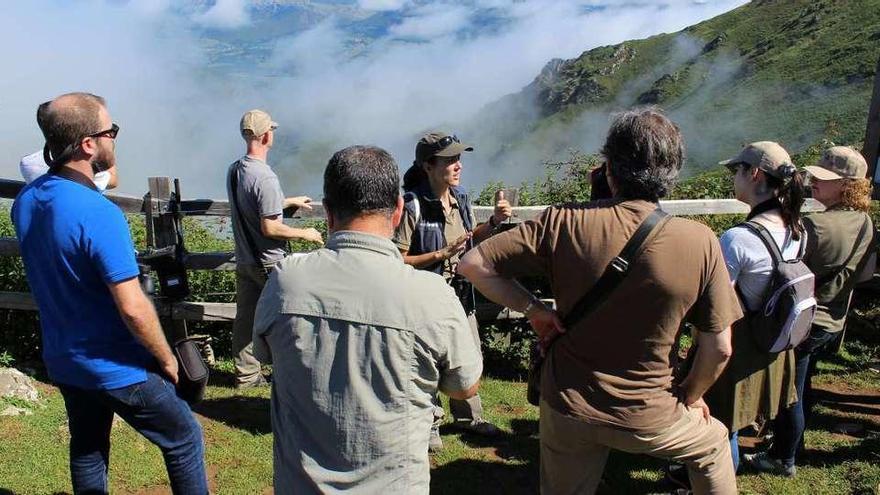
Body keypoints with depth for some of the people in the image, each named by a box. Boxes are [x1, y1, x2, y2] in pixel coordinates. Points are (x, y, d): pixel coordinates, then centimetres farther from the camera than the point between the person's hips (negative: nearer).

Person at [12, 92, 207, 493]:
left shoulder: (25, 201, -4)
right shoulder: (99, 214, -29)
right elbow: (133, 308, -27)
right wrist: (167, 359, -13)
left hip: (62, 361, 8)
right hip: (117, 369, -8)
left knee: (87, 450, 24)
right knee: (184, 440, 11)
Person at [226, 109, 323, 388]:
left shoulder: (234, 170, 5)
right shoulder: (265, 177, -23)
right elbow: (270, 228, -23)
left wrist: (291, 202, 28)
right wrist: (304, 234, -10)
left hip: (243, 260, 8)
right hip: (269, 263, -8)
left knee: (245, 317, 12)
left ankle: (245, 374, 22)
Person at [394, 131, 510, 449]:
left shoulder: (460, 198, 1)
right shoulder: (412, 206, -20)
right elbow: (397, 260, -19)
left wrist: (494, 221, -1)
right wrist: (441, 254, -24)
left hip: (461, 295, 7)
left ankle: (469, 417, 41)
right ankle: (430, 424, 31)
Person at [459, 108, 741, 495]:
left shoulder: (564, 223, -16)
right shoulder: (700, 242, -16)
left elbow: (473, 264, -14)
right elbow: (719, 348, -8)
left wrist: (534, 309, -7)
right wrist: (690, 397, 10)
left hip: (566, 408, 1)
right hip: (645, 417, 0)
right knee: (714, 444, 31)